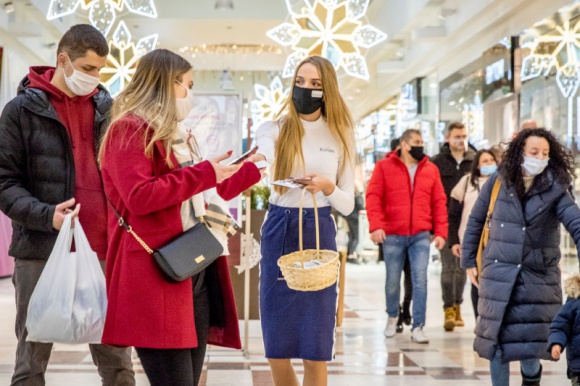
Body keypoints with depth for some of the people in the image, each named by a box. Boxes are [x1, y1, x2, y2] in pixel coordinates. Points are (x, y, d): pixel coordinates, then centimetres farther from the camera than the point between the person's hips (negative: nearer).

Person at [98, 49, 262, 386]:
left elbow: (206, 194, 30)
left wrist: (255, 167, 32)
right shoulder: (129, 130, -6)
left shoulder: (178, 137, 21)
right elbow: (139, 197, -20)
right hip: (156, 276, -9)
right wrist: (205, 173, -14)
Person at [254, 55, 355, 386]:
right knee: (276, 350, 7)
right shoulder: (275, 129, 2)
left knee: (315, 351, 0)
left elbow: (348, 205, 3)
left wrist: (327, 187, -19)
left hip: (319, 232, -1)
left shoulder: (340, 135, 3)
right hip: (278, 231, 1)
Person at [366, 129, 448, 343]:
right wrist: (376, 225, -17)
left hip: (421, 236, 1)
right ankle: (392, 317, 33)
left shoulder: (431, 169, 8)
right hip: (393, 235, -1)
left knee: (420, 280, -5)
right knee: (392, 281, 9)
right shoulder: (384, 166, 2)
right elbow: (373, 197, -5)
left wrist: (440, 231, 0)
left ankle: (418, 327, 0)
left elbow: (439, 202, 7)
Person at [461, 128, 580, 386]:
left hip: (539, 275, -1)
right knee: (498, 336, 5)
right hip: (499, 271, 1)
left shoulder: (555, 188, -4)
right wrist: (469, 261, 9)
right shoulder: (498, 182, -1)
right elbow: (476, 221, 8)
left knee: (532, 336, 0)